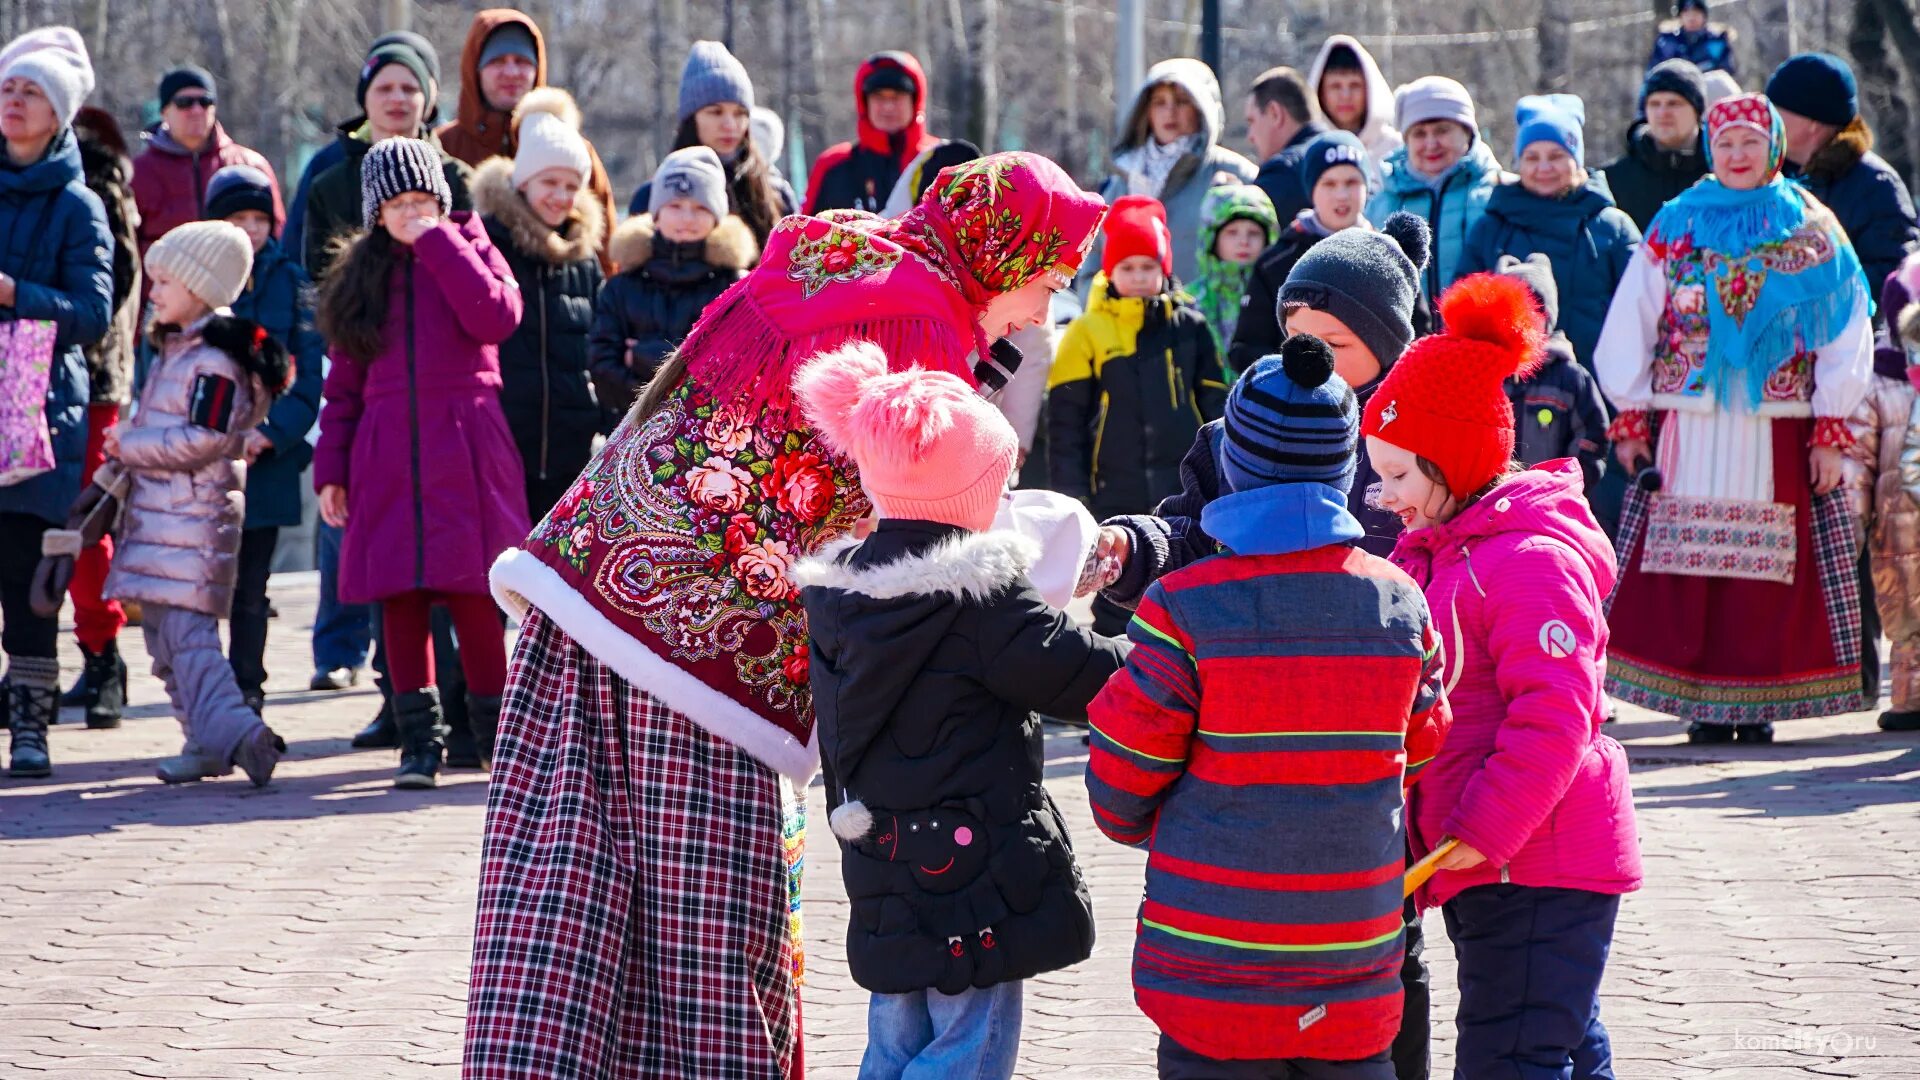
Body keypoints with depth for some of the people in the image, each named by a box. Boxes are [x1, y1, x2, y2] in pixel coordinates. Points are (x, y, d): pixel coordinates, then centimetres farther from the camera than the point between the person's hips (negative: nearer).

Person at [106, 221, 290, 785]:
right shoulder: (172, 349, 17)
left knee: (187, 632, -16)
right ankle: (207, 739, 14)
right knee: (161, 632, 11)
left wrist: (129, 445, -13)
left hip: (198, 515, -10)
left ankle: (232, 733, -20)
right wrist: (126, 450, 10)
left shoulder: (215, 359, -14)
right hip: (157, 509, 10)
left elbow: (202, 440, -21)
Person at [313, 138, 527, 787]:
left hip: (463, 447, -3)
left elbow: (498, 317, -14)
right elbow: (344, 386, 17)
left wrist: (437, 243, -10)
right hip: (387, 457, 3)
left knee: (469, 594, -8)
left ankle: (497, 734, 4)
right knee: (400, 596, -2)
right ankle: (419, 740, 3)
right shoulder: (362, 277, 16)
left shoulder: (470, 251, 8)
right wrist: (331, 468, 8)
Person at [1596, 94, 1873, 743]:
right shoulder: (1675, 229, 9)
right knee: (1690, 557, -5)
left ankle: (1758, 700, 2)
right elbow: (1630, 326, 9)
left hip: (1778, 432, -1)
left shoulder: (1810, 232, 7)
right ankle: (1704, 703, -1)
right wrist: (1629, 419, 3)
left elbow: (1846, 333, 4)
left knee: (1771, 565, -4)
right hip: (1690, 428, 1)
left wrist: (1831, 430, -2)